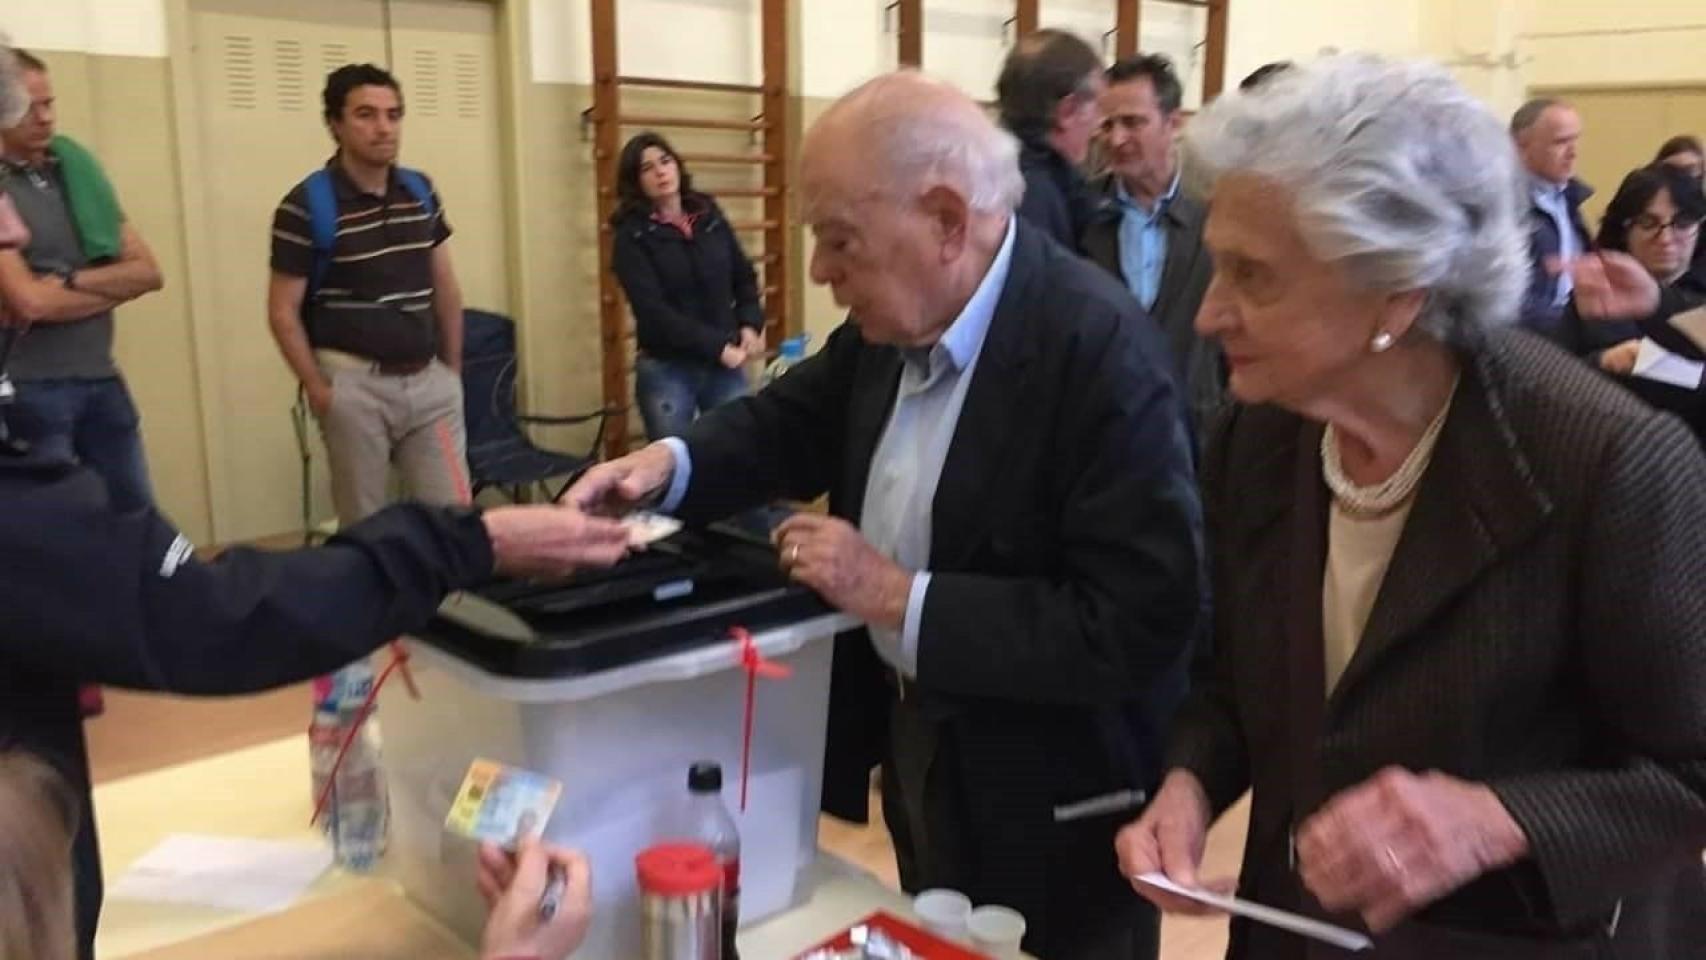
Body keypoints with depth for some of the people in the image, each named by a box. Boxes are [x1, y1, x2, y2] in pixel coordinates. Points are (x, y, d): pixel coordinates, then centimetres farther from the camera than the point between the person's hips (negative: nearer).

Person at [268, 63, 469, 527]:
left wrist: (453, 368, 12)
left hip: (429, 379, 4)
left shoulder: (422, 192, 7)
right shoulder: (307, 205, -8)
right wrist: (317, 388, -12)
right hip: (356, 385, -4)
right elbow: (283, 310, -5)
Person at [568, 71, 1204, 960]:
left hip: (1047, 804, -7)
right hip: (912, 739, 7)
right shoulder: (899, 317, -4)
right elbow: (794, 420, 11)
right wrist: (672, 462, -9)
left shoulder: (1100, 349, -28)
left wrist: (899, 596, -28)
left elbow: (1145, 621, -31)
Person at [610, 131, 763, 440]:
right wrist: (717, 346, -19)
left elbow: (744, 277, 14)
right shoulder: (631, 235, -6)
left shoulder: (710, 216, 7)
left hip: (726, 363, 3)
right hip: (666, 370, -3)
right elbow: (653, 310, -15)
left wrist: (751, 324, -4)